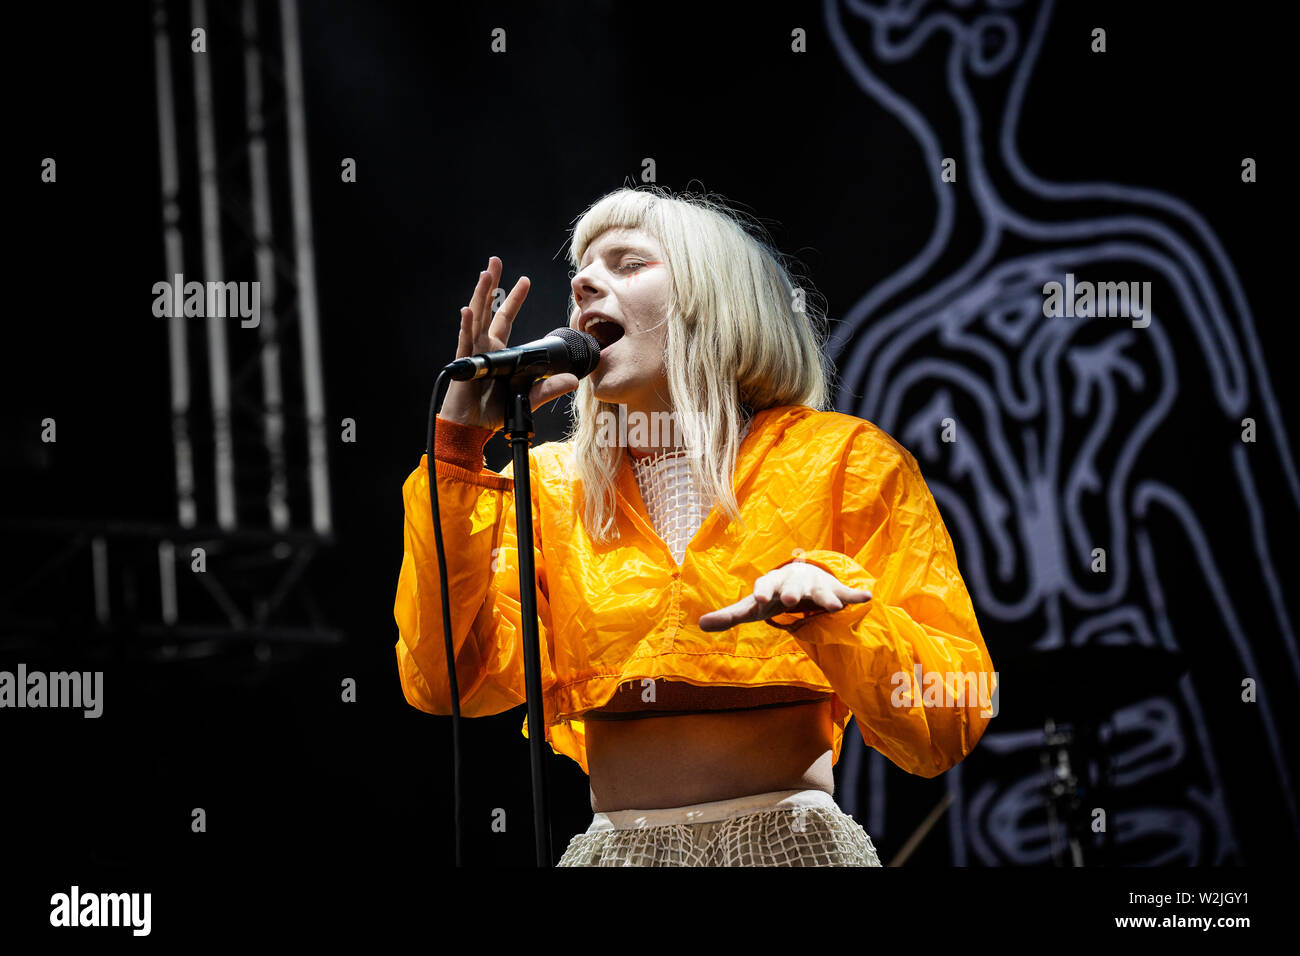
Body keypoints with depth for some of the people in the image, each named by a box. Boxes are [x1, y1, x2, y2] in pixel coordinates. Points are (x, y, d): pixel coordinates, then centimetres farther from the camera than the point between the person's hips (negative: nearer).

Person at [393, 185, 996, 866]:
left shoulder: (842, 460, 6)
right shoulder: (549, 484, 14)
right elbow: (445, 681, -2)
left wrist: (831, 606, -18)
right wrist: (460, 444, 2)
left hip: (789, 845, -2)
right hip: (613, 847, 2)